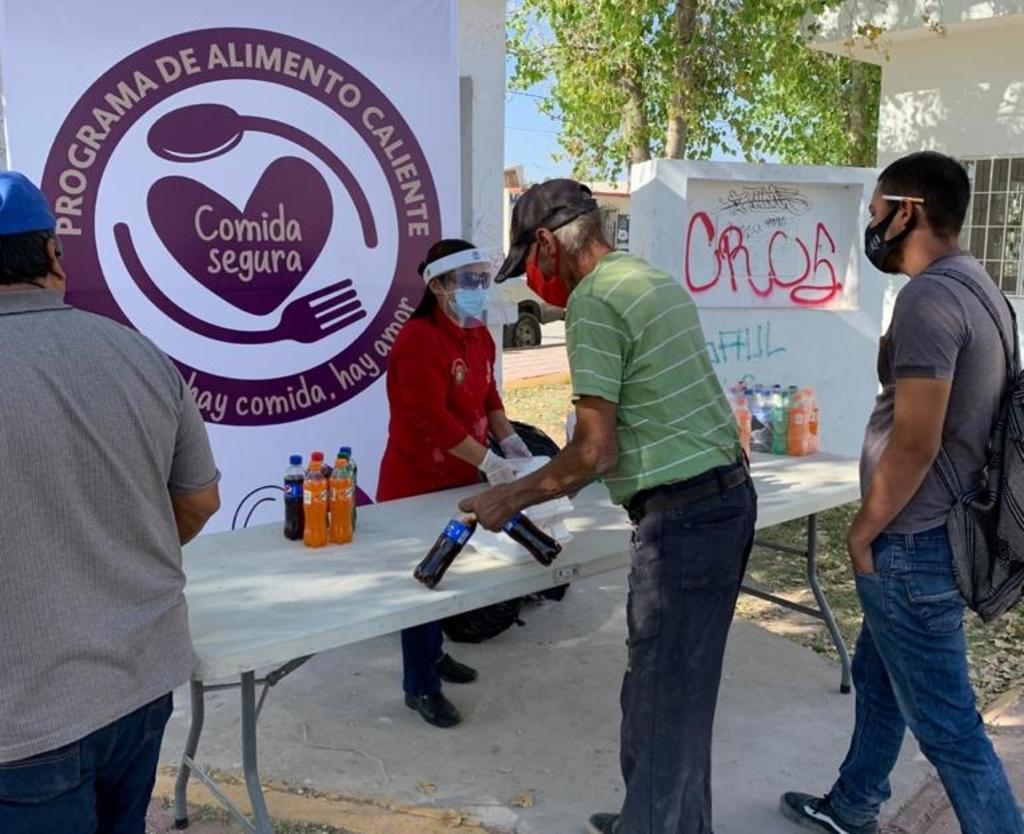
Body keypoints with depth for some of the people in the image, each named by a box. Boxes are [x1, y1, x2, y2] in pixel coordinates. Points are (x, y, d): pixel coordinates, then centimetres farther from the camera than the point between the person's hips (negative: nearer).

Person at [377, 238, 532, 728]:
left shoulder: (479, 336, 7)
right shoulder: (419, 341, -22)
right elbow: (433, 420, -28)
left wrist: (511, 441, 2)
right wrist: (489, 462, -28)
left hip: (459, 480, 9)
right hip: (417, 484, -9)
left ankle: (433, 654, 40)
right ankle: (419, 687, 16)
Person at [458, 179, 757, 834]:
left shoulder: (593, 300, -14)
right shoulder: (658, 282, 15)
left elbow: (595, 451, -17)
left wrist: (509, 500, -4)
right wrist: (572, 478, 22)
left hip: (684, 514, -10)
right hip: (728, 493, 10)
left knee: (660, 694, 3)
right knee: (684, 686, 19)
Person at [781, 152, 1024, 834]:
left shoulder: (929, 296, -21)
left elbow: (914, 443, -25)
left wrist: (864, 531, -11)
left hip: (912, 545, -10)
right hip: (939, 529, 11)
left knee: (945, 721, 2)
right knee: (878, 677, 24)